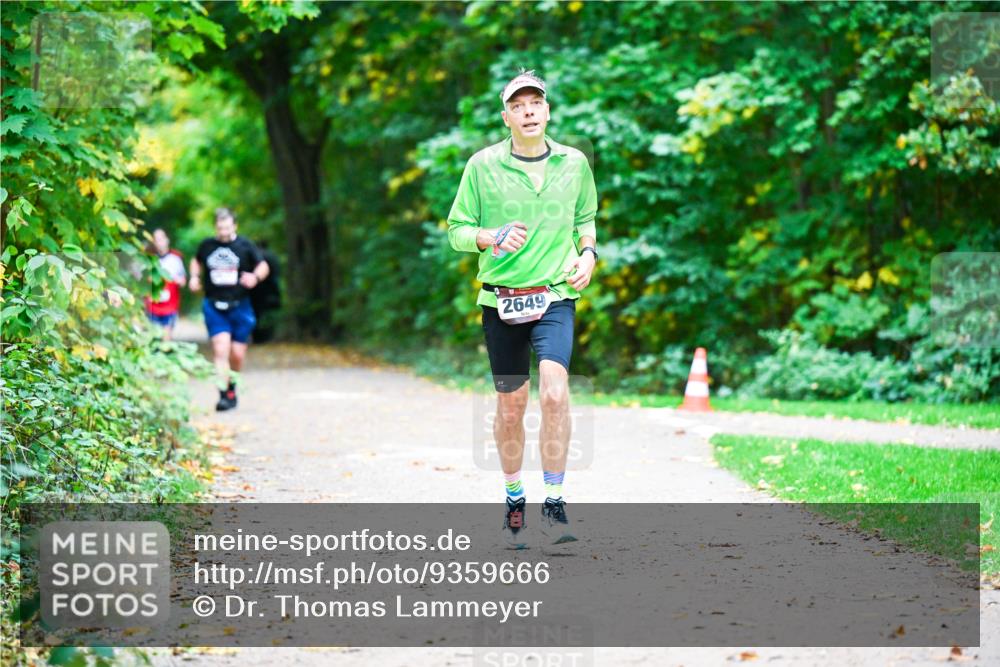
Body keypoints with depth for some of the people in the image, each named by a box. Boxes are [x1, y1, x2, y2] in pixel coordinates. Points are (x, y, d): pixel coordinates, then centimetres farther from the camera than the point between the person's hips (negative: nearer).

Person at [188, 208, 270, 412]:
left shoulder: (245, 246, -2)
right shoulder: (207, 245, 4)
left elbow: (263, 265, 6)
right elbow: (196, 261, 24)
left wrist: (255, 277, -15)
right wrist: (195, 276, 6)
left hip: (239, 306, 0)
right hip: (214, 307, 0)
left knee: (237, 354, 3)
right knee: (221, 349, -14)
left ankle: (232, 384, 31)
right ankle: (225, 394, -13)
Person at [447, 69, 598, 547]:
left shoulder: (574, 163, 6)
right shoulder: (482, 165, -1)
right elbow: (457, 231, 3)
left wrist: (587, 253, 4)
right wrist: (492, 238, -17)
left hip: (555, 296, 0)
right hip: (501, 299, 0)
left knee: (554, 391, -21)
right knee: (510, 406, 7)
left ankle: (554, 502, -14)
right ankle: (513, 498, 27)